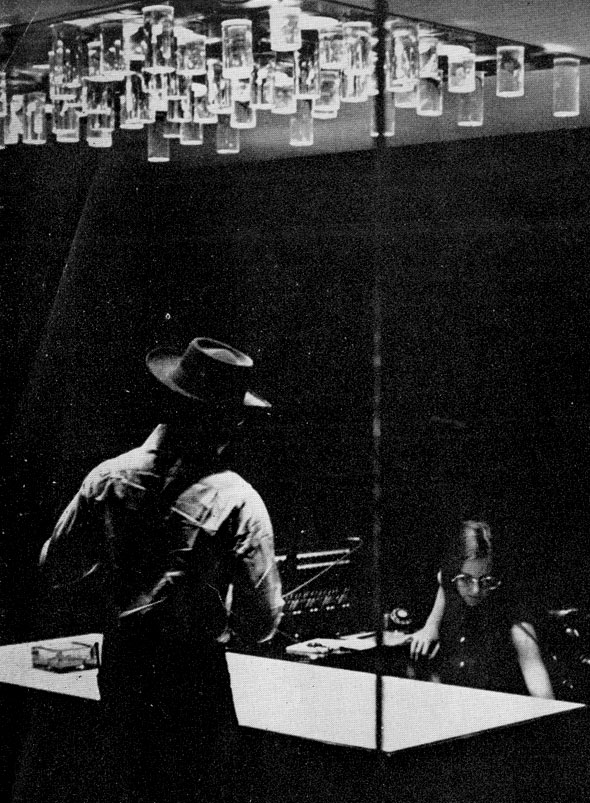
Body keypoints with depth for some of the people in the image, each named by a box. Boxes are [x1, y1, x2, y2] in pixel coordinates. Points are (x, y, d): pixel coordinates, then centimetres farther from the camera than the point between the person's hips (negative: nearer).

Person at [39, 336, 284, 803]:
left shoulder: (108, 478, -6)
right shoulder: (237, 501, -17)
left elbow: (56, 567, 6)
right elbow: (260, 627, -13)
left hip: (120, 672, 4)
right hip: (197, 680, -4)